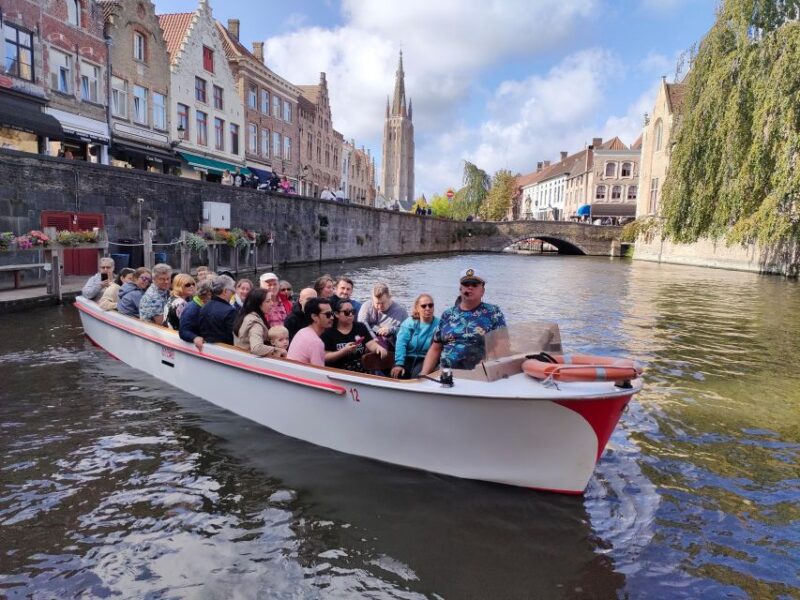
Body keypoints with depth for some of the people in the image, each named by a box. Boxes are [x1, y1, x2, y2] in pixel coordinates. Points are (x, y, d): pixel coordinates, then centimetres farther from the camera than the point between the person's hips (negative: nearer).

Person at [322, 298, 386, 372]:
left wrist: (379, 347, -21)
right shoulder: (328, 332, 1)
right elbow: (325, 358, -5)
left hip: (362, 372, 3)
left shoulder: (361, 327, 11)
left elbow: (371, 344, 0)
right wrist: (344, 351, -17)